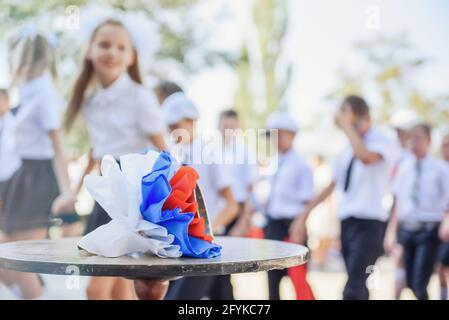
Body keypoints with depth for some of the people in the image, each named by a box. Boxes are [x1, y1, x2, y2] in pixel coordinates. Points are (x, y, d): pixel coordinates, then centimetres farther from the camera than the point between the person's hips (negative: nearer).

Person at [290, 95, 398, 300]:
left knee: (353, 290, -16)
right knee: (358, 287, 14)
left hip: (368, 224, -7)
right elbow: (332, 185, 21)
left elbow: (365, 157, -33)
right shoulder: (348, 150, 14)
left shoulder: (384, 144, -9)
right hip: (347, 222, 7)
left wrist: (347, 126, -21)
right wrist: (304, 215, 21)